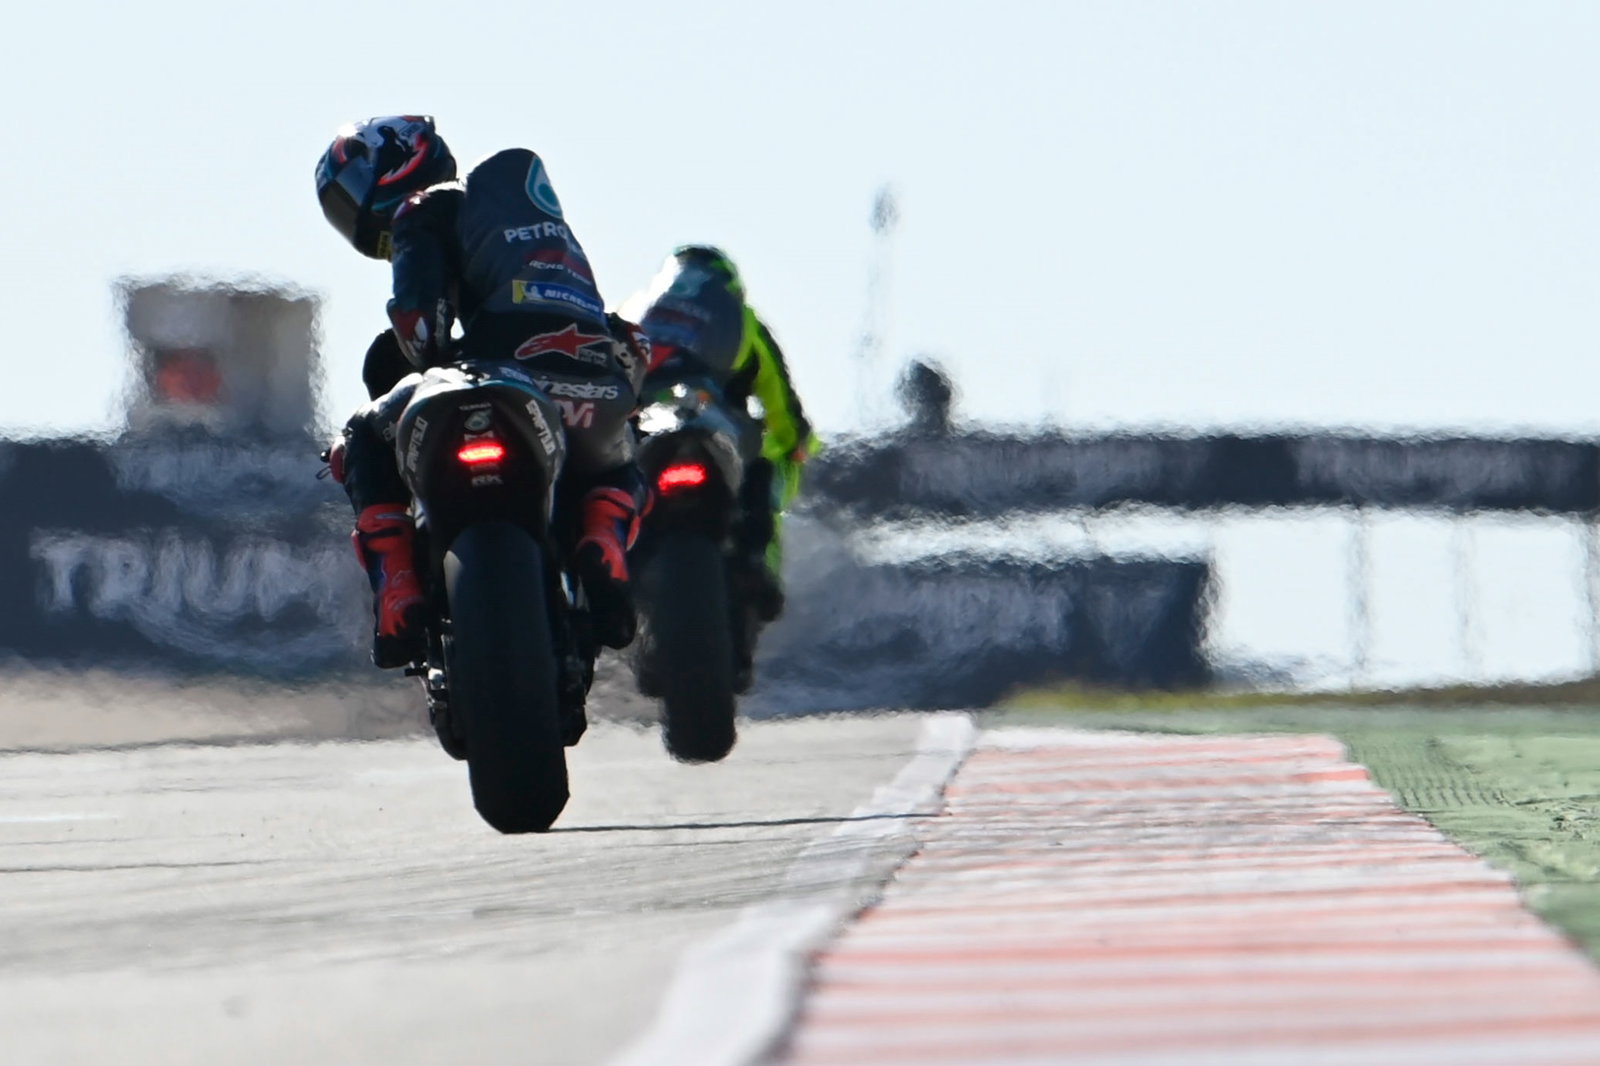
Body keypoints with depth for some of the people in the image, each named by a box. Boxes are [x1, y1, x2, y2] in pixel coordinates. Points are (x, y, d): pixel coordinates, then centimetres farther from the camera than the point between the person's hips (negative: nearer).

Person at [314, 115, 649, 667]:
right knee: (615, 471, 38)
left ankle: (400, 601, -1)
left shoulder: (421, 213, 13)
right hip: (602, 386, 5)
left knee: (367, 445, 20)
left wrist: (436, 365, 14)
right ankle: (603, 551, 2)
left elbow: (417, 312, -4)